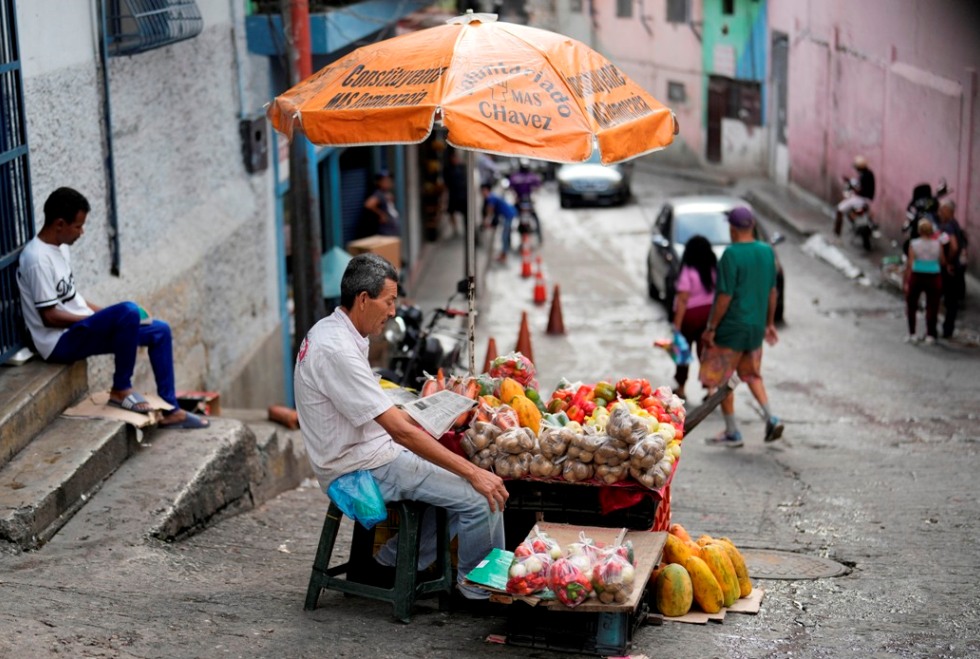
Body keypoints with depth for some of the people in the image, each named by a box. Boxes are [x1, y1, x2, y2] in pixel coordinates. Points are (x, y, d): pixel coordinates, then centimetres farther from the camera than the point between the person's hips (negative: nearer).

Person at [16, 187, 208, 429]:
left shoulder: (60, 248, 11)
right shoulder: (38, 259, -20)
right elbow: (50, 315, -21)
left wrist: (106, 315, 7)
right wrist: (103, 317, -15)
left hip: (79, 329, 10)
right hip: (61, 342, -10)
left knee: (160, 331, 4)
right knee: (128, 311, -33)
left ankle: (170, 410, 6)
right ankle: (121, 389, -15)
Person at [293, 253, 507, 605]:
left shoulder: (329, 333, 8)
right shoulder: (336, 350, -25)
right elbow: (401, 431, -26)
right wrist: (473, 472, -24)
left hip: (366, 455, 10)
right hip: (362, 468, -10)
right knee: (480, 496, -15)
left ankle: (392, 564, 18)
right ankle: (480, 590, 4)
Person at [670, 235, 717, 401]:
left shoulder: (688, 272, -17)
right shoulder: (715, 270, -2)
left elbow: (682, 300, -19)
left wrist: (677, 325, -18)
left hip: (691, 314, -4)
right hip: (710, 313, 4)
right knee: (706, 350, 8)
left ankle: (681, 388, 24)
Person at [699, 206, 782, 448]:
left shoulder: (731, 254, -18)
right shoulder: (767, 251, 3)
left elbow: (724, 296, -19)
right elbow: (772, 291, 10)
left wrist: (711, 328, -12)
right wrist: (770, 323, 20)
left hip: (731, 326, -7)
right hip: (756, 326, 7)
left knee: (722, 379, 6)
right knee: (751, 373, 23)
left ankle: (732, 433, 11)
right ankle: (771, 418, 7)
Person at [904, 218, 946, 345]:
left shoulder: (914, 244, -10)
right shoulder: (938, 244, -7)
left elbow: (909, 264, -10)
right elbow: (943, 262, 0)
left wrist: (906, 281, -6)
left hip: (917, 276, 0)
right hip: (934, 277, 0)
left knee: (911, 305, 15)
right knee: (932, 307, 11)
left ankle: (912, 334, 15)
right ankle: (930, 335, 13)